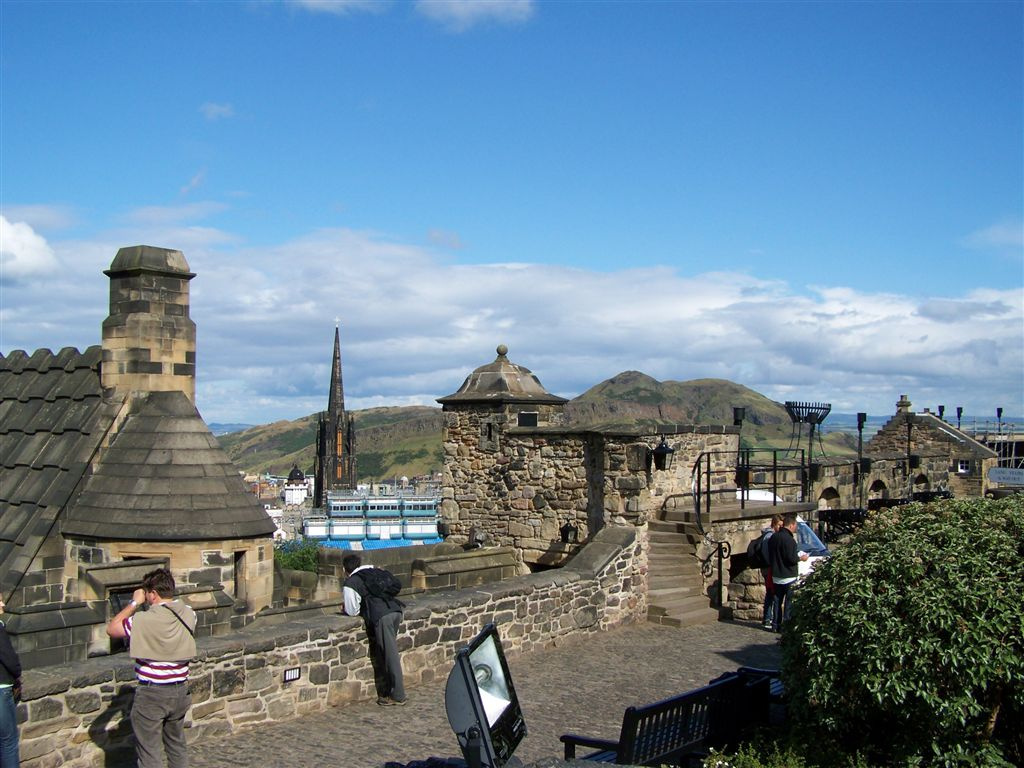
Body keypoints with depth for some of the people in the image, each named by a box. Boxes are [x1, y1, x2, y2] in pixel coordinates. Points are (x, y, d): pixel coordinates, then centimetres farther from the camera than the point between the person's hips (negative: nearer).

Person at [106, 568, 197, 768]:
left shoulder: (145, 620, -21)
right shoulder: (188, 614, -4)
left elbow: (111, 629, -7)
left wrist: (134, 603, -3)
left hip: (151, 694, -5)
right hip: (180, 691, 6)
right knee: (177, 746, 23)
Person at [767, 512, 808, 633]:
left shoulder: (773, 537, 8)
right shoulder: (788, 539, -20)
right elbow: (791, 558, -22)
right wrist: (801, 558, -6)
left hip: (776, 576, 8)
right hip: (788, 577, -8)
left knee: (778, 600, 14)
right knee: (789, 602, -1)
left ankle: (776, 625, 18)